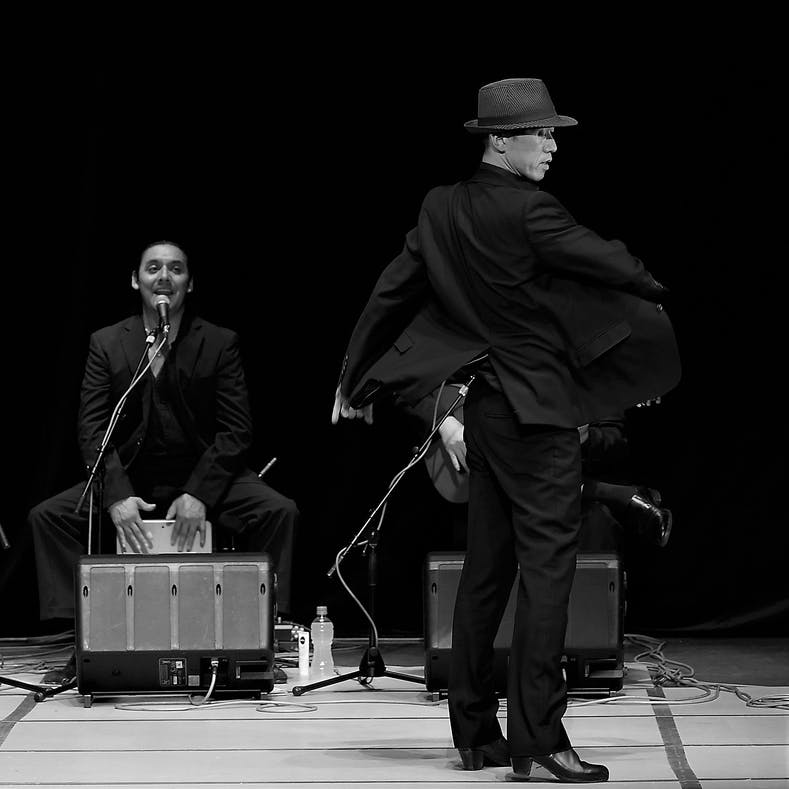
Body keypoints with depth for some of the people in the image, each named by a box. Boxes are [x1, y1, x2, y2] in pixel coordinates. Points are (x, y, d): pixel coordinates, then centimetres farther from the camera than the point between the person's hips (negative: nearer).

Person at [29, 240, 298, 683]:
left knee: (280, 513, -26)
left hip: (205, 477, -1)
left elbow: (236, 430, -7)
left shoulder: (220, 344, 0)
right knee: (47, 517, -19)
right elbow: (93, 429, -5)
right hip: (129, 477, 1)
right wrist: (117, 496, -23)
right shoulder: (107, 344, 3)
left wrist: (199, 494, -22)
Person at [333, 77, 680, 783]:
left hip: (485, 403, 8)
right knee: (547, 566, -8)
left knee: (485, 570, 12)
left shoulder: (443, 209, 6)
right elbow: (608, 265, -8)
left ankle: (475, 732, 16)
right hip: (537, 411, -8)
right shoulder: (529, 211, -16)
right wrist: (655, 295, 13)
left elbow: (393, 290, 12)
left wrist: (355, 380, 22)